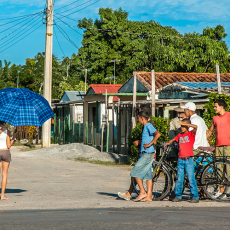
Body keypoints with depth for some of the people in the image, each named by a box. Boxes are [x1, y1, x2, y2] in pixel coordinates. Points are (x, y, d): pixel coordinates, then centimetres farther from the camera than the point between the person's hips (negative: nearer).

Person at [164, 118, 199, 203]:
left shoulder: (191, 134, 1)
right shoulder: (180, 135, 14)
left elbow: (195, 127, -17)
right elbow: (173, 140, 27)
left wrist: (185, 123, -22)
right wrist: (168, 143, 6)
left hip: (188, 159, -4)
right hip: (180, 160, 5)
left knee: (191, 179, -6)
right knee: (179, 179, 6)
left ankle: (195, 197, 0)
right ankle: (178, 196, 15)